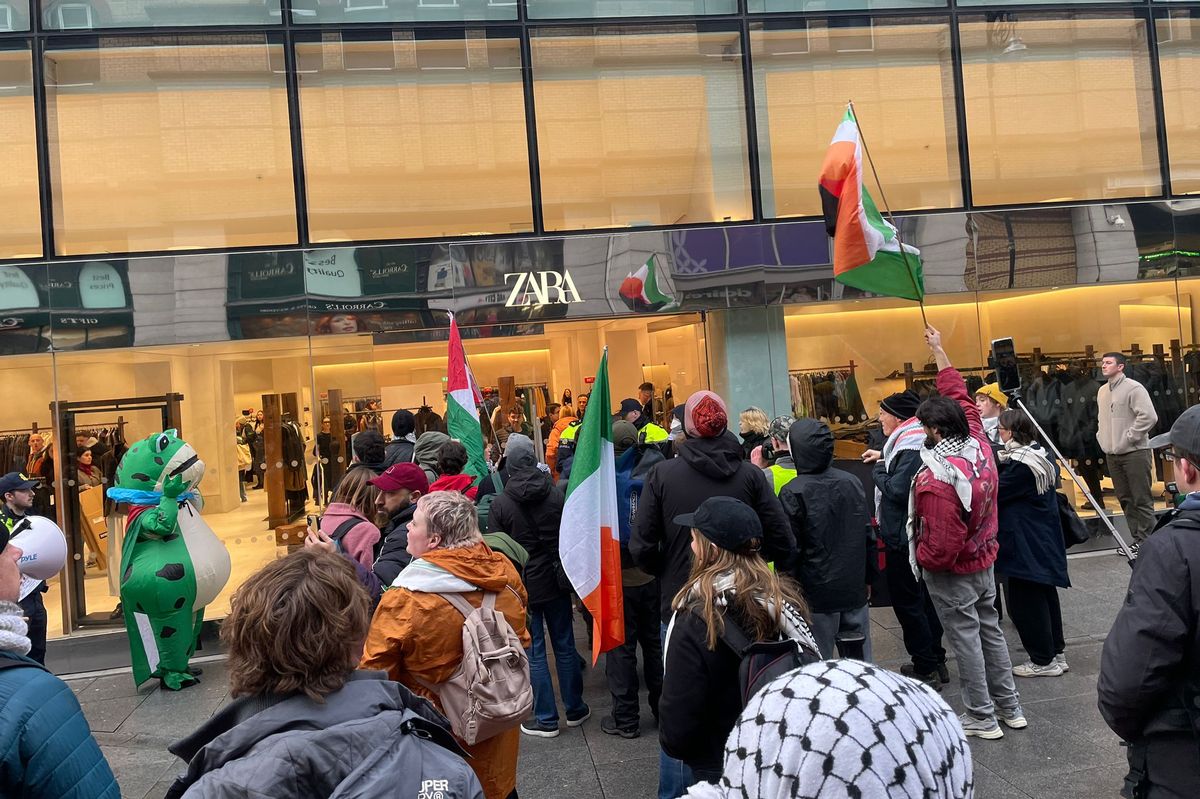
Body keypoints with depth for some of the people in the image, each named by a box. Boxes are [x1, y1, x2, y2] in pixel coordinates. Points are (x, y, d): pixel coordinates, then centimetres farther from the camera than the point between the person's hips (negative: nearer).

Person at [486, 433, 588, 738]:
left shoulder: (500, 504, -13)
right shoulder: (556, 494, -6)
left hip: (522, 585, -3)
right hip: (555, 581, 3)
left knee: (534, 652, 6)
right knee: (564, 645, 14)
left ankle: (546, 719, 13)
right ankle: (575, 709, 26)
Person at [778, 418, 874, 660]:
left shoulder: (793, 493, -14)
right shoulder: (852, 482, 3)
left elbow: (790, 549, -13)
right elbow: (868, 536, 9)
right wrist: (867, 578, 18)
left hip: (816, 596, -5)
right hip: (855, 592, 5)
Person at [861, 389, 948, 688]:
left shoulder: (910, 448, -21)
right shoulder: (914, 442, 10)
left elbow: (897, 489, -28)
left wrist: (878, 470, -12)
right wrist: (883, 457, 19)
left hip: (903, 538, -11)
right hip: (911, 535, 11)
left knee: (907, 602, -1)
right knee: (922, 599, 20)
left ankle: (925, 670, 7)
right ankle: (936, 661, 31)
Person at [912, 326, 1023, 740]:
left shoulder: (936, 481, -31)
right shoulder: (978, 445, -9)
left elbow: (942, 546, -30)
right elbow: (959, 396, 5)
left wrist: (919, 556, -8)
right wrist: (938, 350, 13)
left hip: (952, 573, -8)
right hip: (985, 561, 8)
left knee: (966, 641, 5)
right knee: (991, 630, 19)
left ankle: (982, 717, 18)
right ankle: (1010, 706, 31)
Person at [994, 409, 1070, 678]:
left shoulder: (1021, 464, -21)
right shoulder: (1041, 457, 8)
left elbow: (996, 492, -19)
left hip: (1026, 544, -10)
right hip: (1044, 540, 10)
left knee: (1024, 601, 0)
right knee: (1044, 594, 18)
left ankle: (1043, 660, 8)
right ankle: (1056, 652, 28)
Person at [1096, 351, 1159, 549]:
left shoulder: (1133, 388, -10)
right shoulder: (1102, 391, 14)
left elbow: (1149, 417, -18)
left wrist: (1129, 437, -16)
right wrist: (1101, 436, 15)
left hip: (1134, 453, -8)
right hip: (1112, 454, 8)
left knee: (1142, 500, -4)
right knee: (1125, 499, 11)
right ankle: (1137, 539, 20)